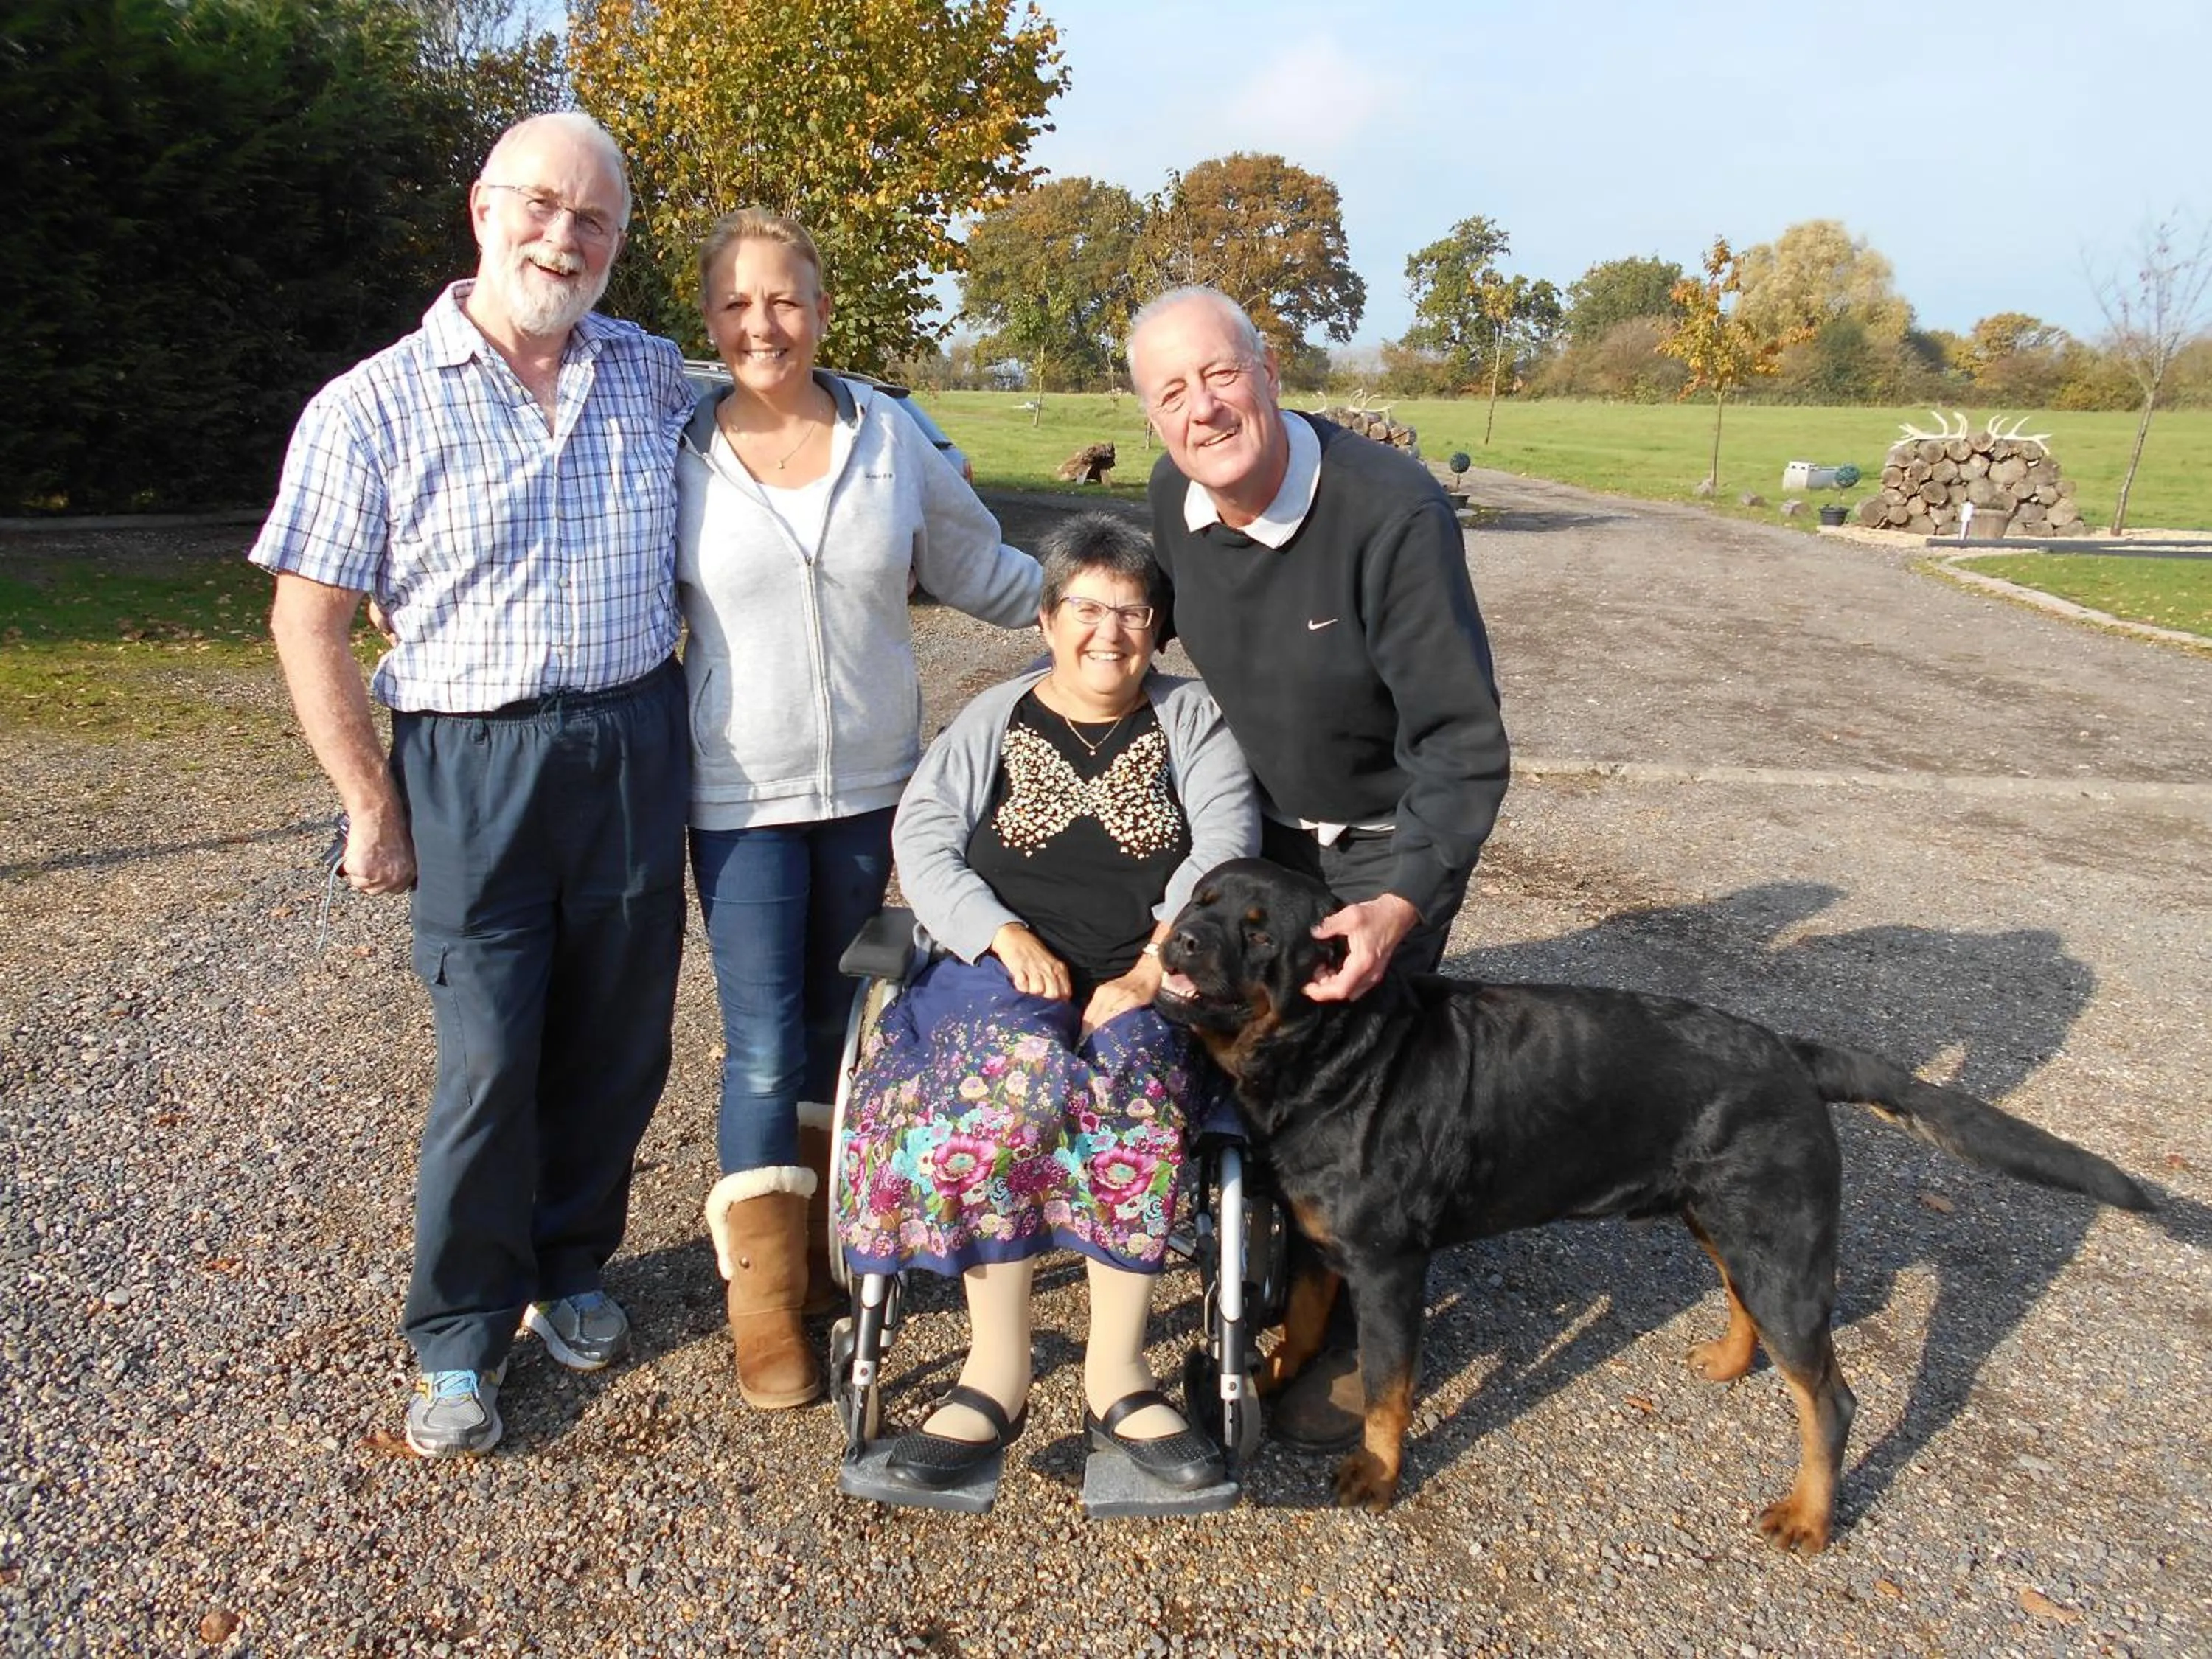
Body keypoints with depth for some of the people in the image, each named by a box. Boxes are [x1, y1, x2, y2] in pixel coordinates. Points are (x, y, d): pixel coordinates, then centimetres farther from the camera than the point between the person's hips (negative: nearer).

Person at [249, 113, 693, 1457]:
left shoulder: (656, 379, 6)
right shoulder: (374, 408, -5)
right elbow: (308, 624, -3)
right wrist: (373, 807, -5)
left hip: (636, 753, 4)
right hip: (472, 760, -3)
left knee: (618, 1044, 11)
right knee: (490, 1060, -2)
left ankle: (570, 1269, 34)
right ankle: (461, 1339, 18)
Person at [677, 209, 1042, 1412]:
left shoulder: (891, 436, 0)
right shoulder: (676, 456, -5)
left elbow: (980, 572, 10)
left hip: (873, 783, 3)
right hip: (743, 795, -2)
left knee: (839, 1027, 15)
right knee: (765, 1044, -3)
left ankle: (818, 1240, 35)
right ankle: (762, 1300, 13)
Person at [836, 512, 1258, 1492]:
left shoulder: (1193, 720, 15)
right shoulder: (992, 722, 17)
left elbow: (1223, 845, -1)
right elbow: (922, 842, 5)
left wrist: (1151, 970, -16)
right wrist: (1006, 934, -14)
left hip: (1145, 981, 0)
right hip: (1006, 971, 0)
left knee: (1135, 1078, -34)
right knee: (1006, 1070, -34)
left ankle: (1116, 1371, -25)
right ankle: (997, 1366, -27)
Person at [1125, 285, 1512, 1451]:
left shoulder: (1393, 511, -30)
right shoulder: (1171, 502, -10)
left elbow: (1460, 740, -28)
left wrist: (1402, 905, -39)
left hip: (1389, 841, -5)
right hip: (1257, 823, 6)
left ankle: (1362, 1342, 20)